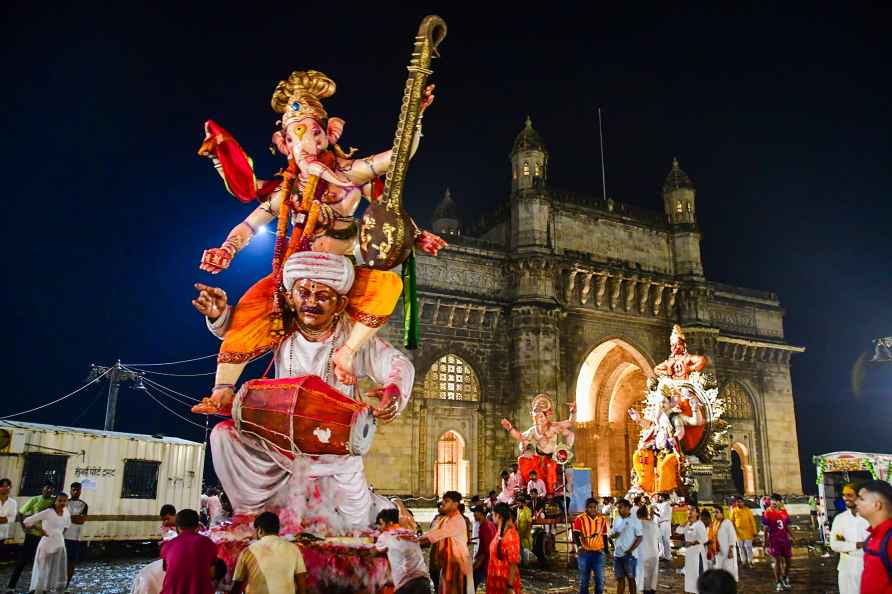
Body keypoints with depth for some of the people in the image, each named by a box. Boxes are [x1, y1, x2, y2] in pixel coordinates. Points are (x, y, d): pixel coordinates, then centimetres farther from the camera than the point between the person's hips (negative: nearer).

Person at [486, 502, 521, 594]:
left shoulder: (510, 535, -19)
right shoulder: (499, 533, 7)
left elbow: (514, 563, -20)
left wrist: (510, 586, -21)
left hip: (506, 581, -8)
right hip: (496, 580, 8)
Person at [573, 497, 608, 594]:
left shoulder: (602, 519, 5)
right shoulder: (580, 519, -6)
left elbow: (604, 536, 13)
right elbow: (576, 534, -15)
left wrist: (606, 551, 12)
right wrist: (579, 546, -32)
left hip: (598, 553, 2)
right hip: (584, 553, -2)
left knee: (600, 579, 2)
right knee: (584, 580, 8)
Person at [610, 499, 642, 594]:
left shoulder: (634, 520, -6)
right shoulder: (617, 520, 10)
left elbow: (639, 538, -8)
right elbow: (612, 534, 15)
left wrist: (631, 550, -16)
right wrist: (613, 535, -8)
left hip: (629, 554, -5)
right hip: (617, 554, 5)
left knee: (630, 578, 4)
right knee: (620, 578, 10)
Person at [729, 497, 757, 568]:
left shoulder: (748, 510, -6)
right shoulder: (734, 511, -1)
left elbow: (752, 521, -4)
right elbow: (732, 521, 6)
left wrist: (754, 531, -5)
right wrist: (734, 530, 0)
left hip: (747, 532, -2)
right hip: (739, 532, 2)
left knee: (748, 547, 3)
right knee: (741, 547, 8)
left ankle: (750, 561, 17)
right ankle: (743, 562, 19)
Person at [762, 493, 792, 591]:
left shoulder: (784, 512, 4)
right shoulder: (767, 513, -9)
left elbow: (787, 527, 14)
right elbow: (766, 529, -6)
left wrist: (790, 537, 12)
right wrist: (766, 542, -8)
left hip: (784, 539, 5)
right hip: (774, 540, -5)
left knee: (788, 560, 11)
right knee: (777, 560, -5)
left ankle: (785, 579, 33)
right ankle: (778, 583, 5)